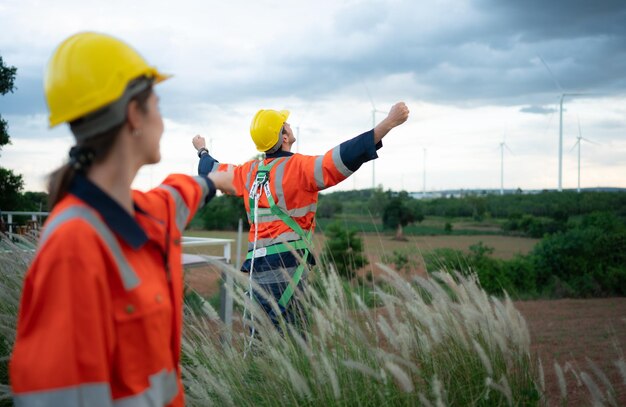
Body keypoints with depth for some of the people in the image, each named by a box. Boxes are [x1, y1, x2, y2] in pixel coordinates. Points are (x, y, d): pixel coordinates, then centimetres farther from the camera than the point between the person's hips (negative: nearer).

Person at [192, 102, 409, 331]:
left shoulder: (249, 172, 13)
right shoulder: (297, 167, -8)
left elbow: (211, 171, 30)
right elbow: (344, 158, -20)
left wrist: (202, 151, 53)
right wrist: (389, 122, -23)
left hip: (257, 267, 8)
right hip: (286, 263, -8)